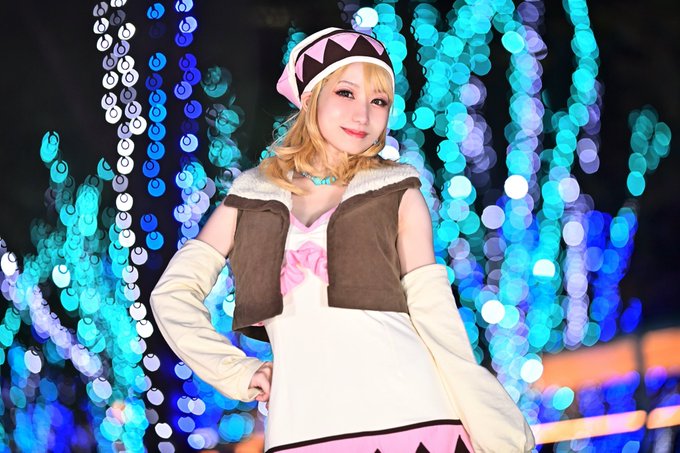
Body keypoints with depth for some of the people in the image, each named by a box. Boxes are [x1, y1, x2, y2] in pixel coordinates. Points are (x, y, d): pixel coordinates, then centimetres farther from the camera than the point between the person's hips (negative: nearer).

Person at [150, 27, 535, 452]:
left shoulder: (397, 192, 9)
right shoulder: (253, 197, 13)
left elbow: (434, 314, 3)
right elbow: (174, 292, 14)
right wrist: (234, 371, 4)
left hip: (409, 416, -1)